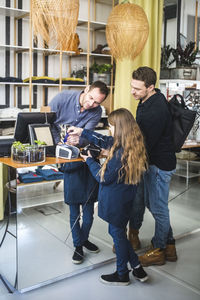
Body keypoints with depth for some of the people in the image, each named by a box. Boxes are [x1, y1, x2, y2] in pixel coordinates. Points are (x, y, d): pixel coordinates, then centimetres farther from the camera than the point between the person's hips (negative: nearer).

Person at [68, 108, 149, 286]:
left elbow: (104, 177, -18)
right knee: (117, 231, 21)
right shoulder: (132, 145, 1)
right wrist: (82, 132, 19)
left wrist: (89, 160, -3)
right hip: (125, 197, 9)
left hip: (116, 201, -9)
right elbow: (104, 140, 15)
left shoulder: (121, 153, -28)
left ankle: (122, 275, 29)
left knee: (117, 233, 9)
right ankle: (137, 268, 27)